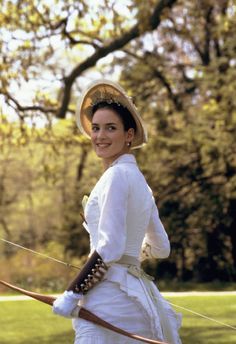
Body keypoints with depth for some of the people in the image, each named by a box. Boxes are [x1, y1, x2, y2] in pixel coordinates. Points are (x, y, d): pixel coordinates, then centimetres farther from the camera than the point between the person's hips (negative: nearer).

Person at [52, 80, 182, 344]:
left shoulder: (117, 175, -10)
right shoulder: (138, 179, 18)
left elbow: (109, 248, -18)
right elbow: (160, 248, 25)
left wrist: (72, 293, -15)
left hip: (111, 296, -9)